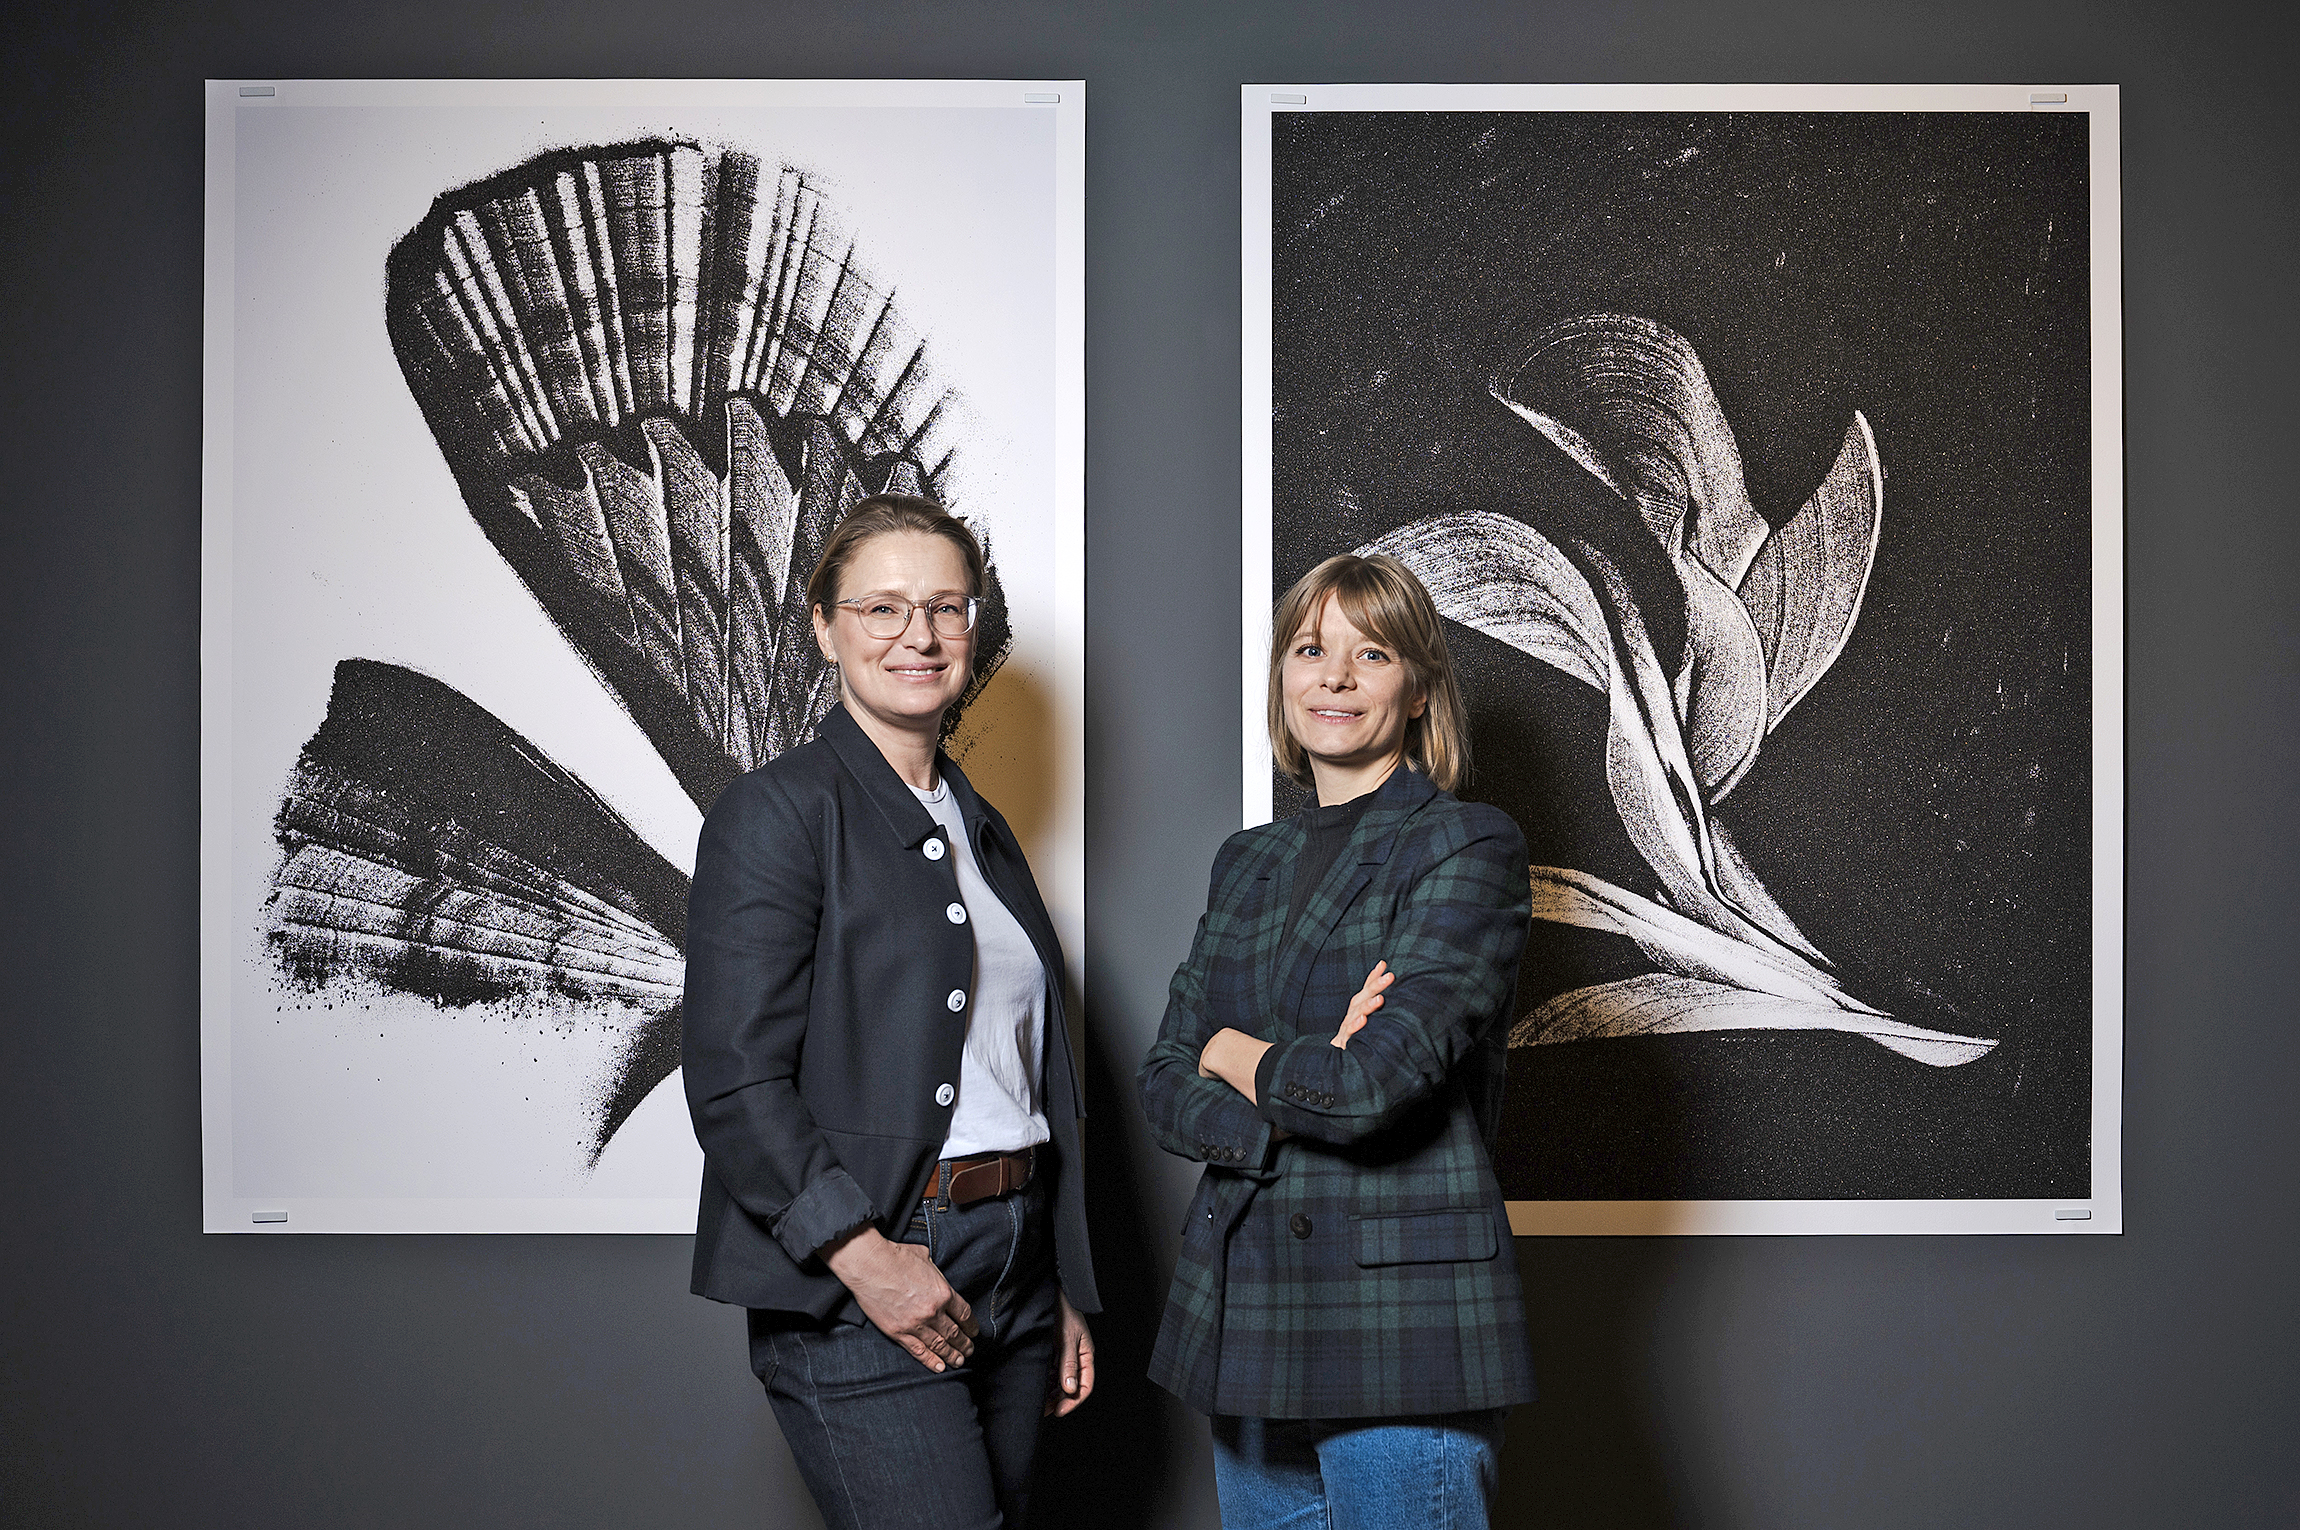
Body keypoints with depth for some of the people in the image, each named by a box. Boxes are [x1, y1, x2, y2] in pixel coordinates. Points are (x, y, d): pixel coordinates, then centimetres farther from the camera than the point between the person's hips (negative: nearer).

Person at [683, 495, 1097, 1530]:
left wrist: (1063, 1291, 18)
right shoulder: (776, 811, -6)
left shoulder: (980, 829, 17)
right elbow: (735, 1081, -13)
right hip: (859, 1288, -7)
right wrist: (861, 1254, -19)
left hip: (1012, 1270, 7)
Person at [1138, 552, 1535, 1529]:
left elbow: (1382, 1080, -19)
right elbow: (1164, 1091, 5)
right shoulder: (1246, 863, 13)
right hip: (1242, 1312, 6)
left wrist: (1235, 1056, -1)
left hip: (1402, 1321, -6)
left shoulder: (1468, 847, -7)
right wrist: (1297, 1099, -13)